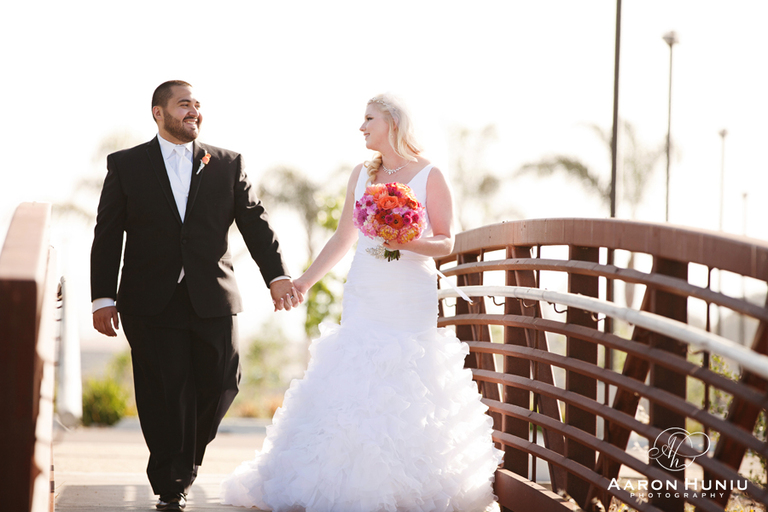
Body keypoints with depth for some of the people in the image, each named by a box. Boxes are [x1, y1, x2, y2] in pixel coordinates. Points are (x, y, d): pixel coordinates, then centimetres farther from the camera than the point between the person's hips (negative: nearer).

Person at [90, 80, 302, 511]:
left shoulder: (228, 164, 10)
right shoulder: (126, 165, 6)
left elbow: (256, 223, 4)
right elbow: (107, 237, 5)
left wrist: (277, 275, -11)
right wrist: (103, 298, -2)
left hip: (214, 300, 2)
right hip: (152, 305, -2)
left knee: (221, 385, 1)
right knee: (165, 395, -1)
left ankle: (187, 459, 29)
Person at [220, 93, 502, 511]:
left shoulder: (429, 176, -1)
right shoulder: (363, 174, 11)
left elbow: (446, 242, -1)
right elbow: (344, 238, 16)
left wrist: (409, 243, -19)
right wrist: (304, 281, 14)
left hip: (410, 299, -4)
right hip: (364, 298, 4)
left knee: (408, 390, -6)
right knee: (356, 386, -3)